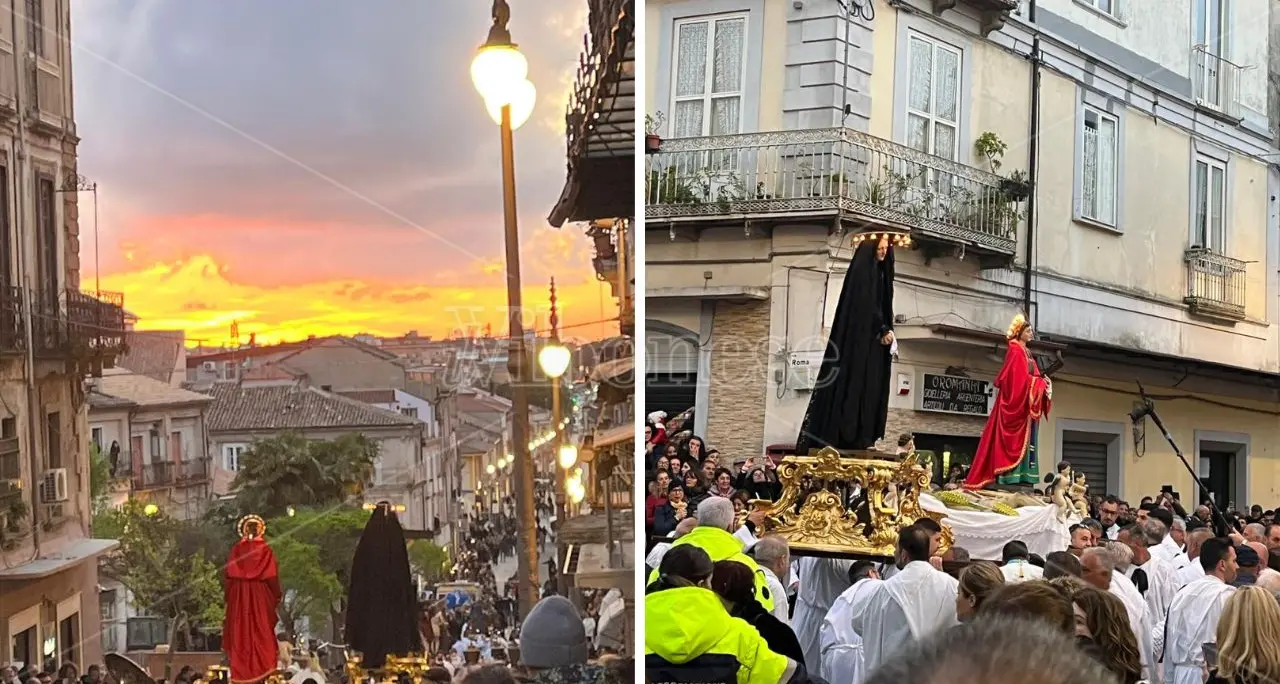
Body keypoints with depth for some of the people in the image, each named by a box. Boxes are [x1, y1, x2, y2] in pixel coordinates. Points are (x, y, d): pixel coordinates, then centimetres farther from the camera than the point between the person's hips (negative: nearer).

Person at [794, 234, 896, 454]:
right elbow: (865, 304, -17)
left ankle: (861, 437, 4)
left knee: (870, 386, 5)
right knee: (855, 381, -10)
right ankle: (850, 436, -11)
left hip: (873, 338, 9)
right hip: (859, 336, -9)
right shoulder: (862, 269, -9)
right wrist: (883, 330, -14)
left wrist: (886, 331, 7)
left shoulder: (880, 271, 18)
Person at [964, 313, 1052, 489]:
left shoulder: (1026, 353, 20)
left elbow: (1032, 376, 17)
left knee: (1024, 439, 5)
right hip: (1016, 400, -9)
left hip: (1027, 403, 9)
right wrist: (1041, 383, -14)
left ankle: (1021, 477, 4)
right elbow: (1018, 378, -17)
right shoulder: (1015, 351, -8)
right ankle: (1010, 476, -13)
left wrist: (1044, 384, -2)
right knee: (1014, 438, -11)